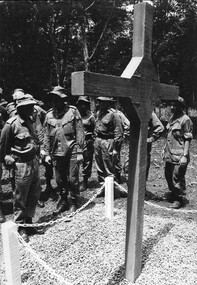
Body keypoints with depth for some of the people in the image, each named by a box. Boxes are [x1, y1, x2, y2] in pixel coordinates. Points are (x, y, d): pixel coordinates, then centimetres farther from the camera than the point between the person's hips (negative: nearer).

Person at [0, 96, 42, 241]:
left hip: (34, 162, 7)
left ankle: (28, 221, 36)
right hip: (20, 165, -7)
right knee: (20, 199, 7)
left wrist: (38, 154, 12)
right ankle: (20, 227, 24)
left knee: (34, 195, 17)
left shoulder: (31, 122, 7)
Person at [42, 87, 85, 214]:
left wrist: (80, 151, -9)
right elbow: (47, 136, 9)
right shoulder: (49, 115, 7)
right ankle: (63, 202, 31)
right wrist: (47, 153, 5)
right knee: (60, 180, 12)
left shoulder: (73, 111, -4)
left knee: (72, 180, 3)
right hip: (57, 152, 4)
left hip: (72, 151, -3)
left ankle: (75, 203, 23)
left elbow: (80, 132, -6)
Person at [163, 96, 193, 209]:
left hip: (179, 155, -8)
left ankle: (180, 199, 19)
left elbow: (188, 139, -14)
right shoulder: (172, 118, 12)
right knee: (168, 176, 16)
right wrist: (165, 149, 18)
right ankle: (173, 194, 36)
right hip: (169, 154, 8)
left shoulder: (185, 120, -11)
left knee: (177, 178, 0)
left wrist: (185, 155, -19)